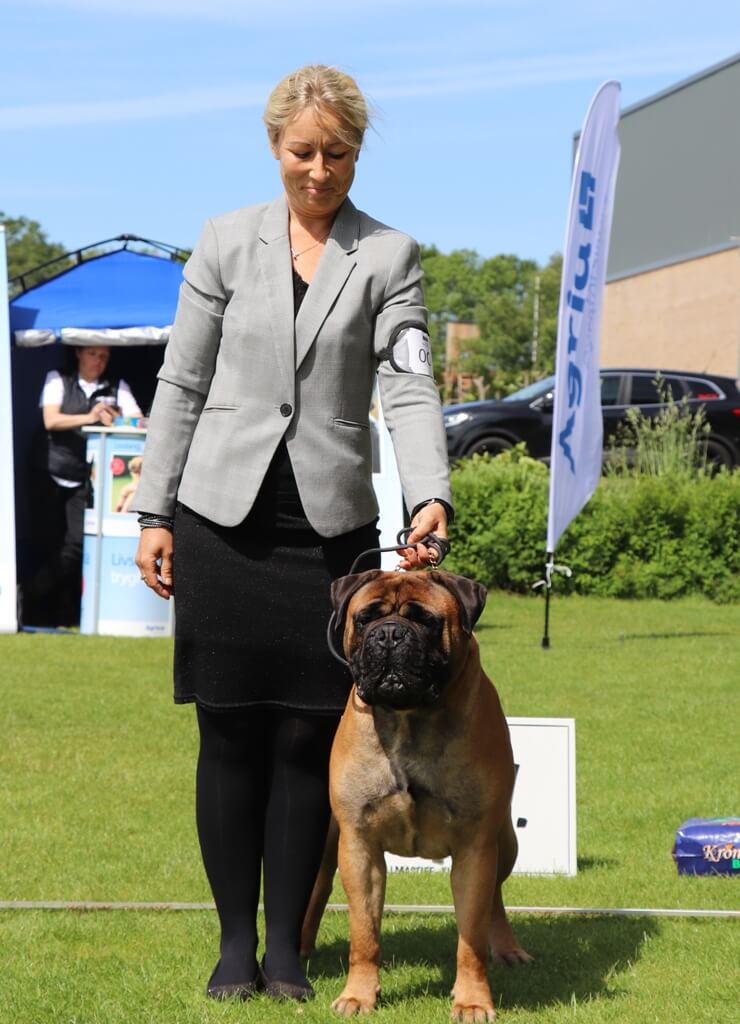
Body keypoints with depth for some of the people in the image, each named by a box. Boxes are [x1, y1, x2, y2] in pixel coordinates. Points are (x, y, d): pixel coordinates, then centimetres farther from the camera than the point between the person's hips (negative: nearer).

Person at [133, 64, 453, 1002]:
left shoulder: (390, 258, 2)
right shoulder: (227, 241, 5)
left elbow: (409, 390, -7)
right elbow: (181, 384, 7)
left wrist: (431, 499, -23)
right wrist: (155, 512, 2)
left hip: (332, 528, 0)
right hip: (225, 524, 0)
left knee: (308, 740, 3)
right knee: (230, 737, 3)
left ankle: (287, 946, 13)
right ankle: (236, 942, 14)